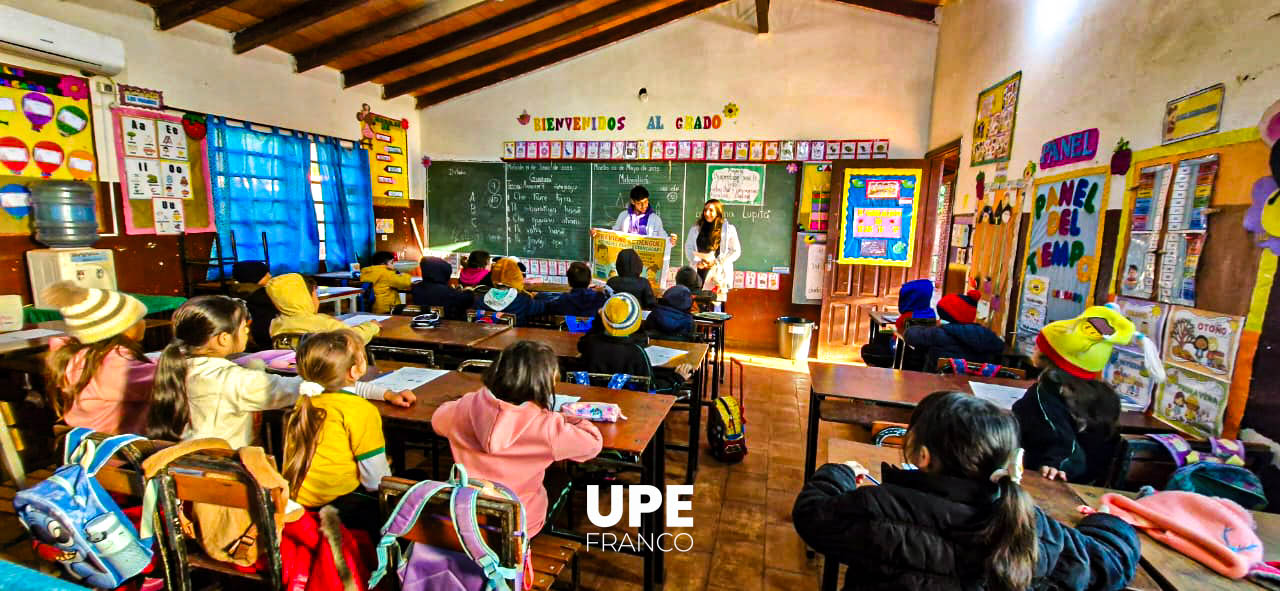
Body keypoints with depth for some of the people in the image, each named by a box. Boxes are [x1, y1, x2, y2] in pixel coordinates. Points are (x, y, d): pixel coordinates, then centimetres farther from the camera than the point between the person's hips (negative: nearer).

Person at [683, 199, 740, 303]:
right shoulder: (696, 228, 13)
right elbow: (688, 248, 13)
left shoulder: (729, 229, 3)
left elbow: (735, 251, 2)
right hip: (698, 273, 3)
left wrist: (716, 262, -7)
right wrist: (697, 262, -5)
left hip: (719, 275, -3)